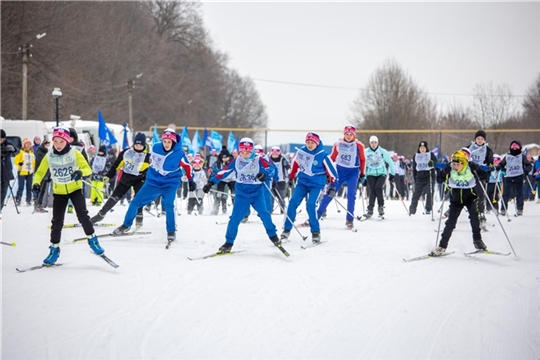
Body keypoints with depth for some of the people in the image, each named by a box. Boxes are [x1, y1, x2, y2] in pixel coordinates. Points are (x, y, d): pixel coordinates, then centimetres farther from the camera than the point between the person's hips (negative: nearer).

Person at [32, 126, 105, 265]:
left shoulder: (74, 153, -12)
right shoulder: (49, 156, -7)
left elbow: (88, 169, -16)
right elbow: (40, 172, 1)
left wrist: (80, 172, -39)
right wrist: (36, 183, -19)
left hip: (75, 189, -2)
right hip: (59, 192, 2)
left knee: (82, 215, -15)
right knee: (57, 221, 1)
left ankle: (92, 239, 5)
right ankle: (54, 248, 15)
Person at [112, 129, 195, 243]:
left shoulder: (179, 153, -17)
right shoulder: (156, 147, -10)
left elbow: (188, 167, -3)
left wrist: (191, 181, 1)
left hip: (170, 183, -3)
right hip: (153, 181, 4)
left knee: (168, 205, -26)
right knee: (135, 202, 4)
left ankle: (171, 232, -9)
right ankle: (126, 225, 25)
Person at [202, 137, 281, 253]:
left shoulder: (258, 160, -7)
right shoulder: (236, 161, -2)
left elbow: (269, 168, -16)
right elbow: (223, 172, -1)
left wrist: (264, 174, -38)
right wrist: (211, 182, -6)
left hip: (257, 194, -1)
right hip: (241, 195, 1)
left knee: (264, 214, -11)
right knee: (235, 218, -2)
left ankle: (273, 235, 11)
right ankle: (229, 243, 9)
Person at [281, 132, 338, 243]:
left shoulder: (323, 156, -14)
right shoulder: (301, 152, -3)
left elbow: (332, 171, -7)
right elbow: (295, 164, 15)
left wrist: (333, 186, -7)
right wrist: (291, 178, 21)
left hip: (316, 184, -4)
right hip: (302, 182, 4)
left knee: (311, 205, -20)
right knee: (293, 202, -10)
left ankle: (316, 232, -6)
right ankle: (287, 229, 1)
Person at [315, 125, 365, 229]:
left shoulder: (359, 145, -5)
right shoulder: (338, 144, -3)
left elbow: (362, 159, 6)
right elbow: (332, 158, 7)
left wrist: (362, 174, 8)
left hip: (353, 172, -1)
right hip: (339, 171, 1)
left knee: (351, 195, -10)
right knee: (330, 193, -1)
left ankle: (349, 220, 1)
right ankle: (316, 216, 6)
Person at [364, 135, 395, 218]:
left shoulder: (383, 151, -4)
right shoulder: (366, 152, -2)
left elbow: (390, 162, 6)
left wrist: (392, 174, 8)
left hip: (381, 174, -1)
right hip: (371, 174, 1)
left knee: (378, 187, -24)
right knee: (372, 191, -11)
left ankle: (381, 206, -10)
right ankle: (370, 210, -4)